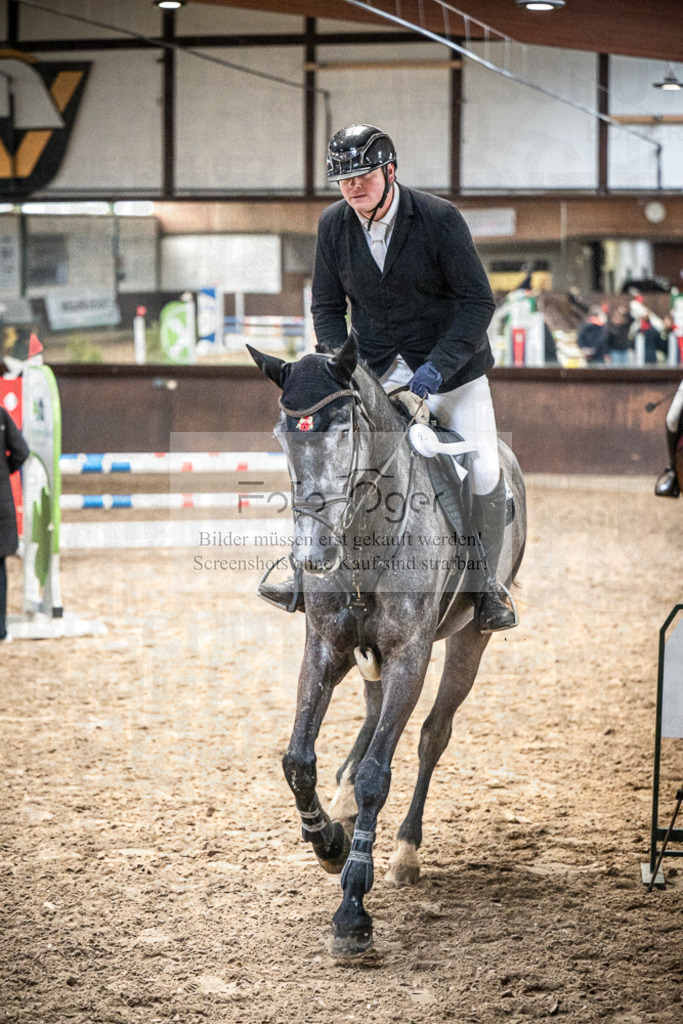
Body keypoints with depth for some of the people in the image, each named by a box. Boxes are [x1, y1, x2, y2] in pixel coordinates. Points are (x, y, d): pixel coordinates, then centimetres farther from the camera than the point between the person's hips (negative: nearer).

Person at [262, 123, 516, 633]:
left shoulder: (440, 218, -16)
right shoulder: (333, 224, -4)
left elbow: (478, 300, -14)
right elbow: (327, 306, 4)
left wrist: (438, 365, -24)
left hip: (449, 360, -3)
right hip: (372, 365, 3)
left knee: (483, 473, -14)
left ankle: (487, 583, 7)